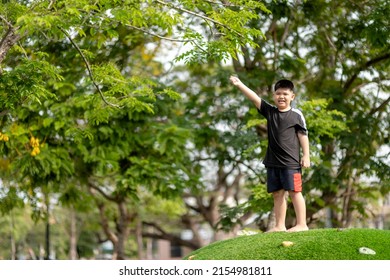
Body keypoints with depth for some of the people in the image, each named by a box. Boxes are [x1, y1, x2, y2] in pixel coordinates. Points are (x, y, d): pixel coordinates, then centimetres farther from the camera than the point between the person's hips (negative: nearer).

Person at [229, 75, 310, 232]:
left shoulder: (296, 115, -3)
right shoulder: (269, 111, 6)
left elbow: (303, 135, -1)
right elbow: (254, 98, -4)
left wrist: (306, 156, -5)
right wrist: (239, 85, -16)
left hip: (291, 161, -5)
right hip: (272, 161, 5)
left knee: (294, 191, -4)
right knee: (277, 193, 9)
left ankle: (302, 224, 0)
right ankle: (280, 226, 15)